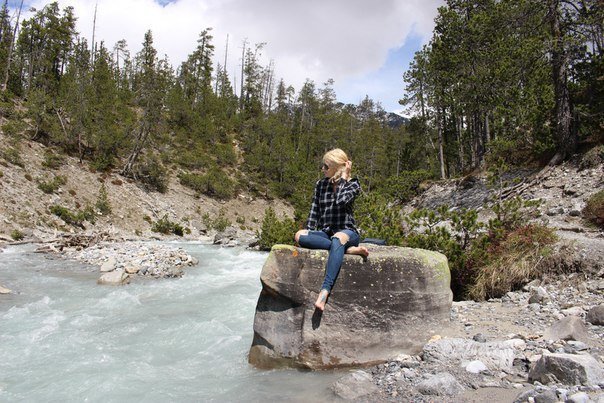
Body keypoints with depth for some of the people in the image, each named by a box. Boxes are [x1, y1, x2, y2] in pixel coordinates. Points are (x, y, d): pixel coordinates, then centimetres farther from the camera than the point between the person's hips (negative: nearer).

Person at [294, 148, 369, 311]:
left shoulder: (353, 184, 0)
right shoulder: (320, 184, 13)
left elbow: (341, 201, -20)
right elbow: (314, 209, 12)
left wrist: (344, 177, -11)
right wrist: (309, 231, -2)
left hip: (347, 231, -4)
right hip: (325, 233, 4)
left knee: (338, 239, -42)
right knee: (299, 236, -28)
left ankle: (324, 292, -53)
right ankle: (348, 249, -28)